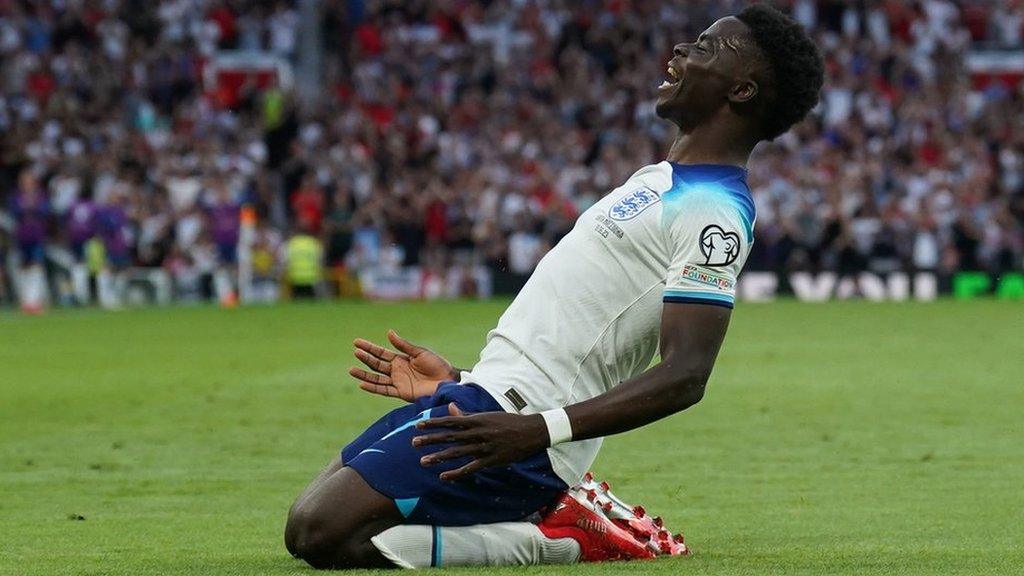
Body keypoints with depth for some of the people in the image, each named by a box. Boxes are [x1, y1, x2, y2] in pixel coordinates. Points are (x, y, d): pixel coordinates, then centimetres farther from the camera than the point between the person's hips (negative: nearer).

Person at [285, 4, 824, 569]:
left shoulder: (713, 214, -14)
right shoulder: (661, 182, 19)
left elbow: (684, 375, -24)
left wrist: (538, 429, -35)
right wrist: (455, 382, 26)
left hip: (511, 420, -10)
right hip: (486, 397, 10)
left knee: (318, 533, -20)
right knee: (306, 526, 11)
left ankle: (560, 539, -9)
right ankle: (543, 513, 6)